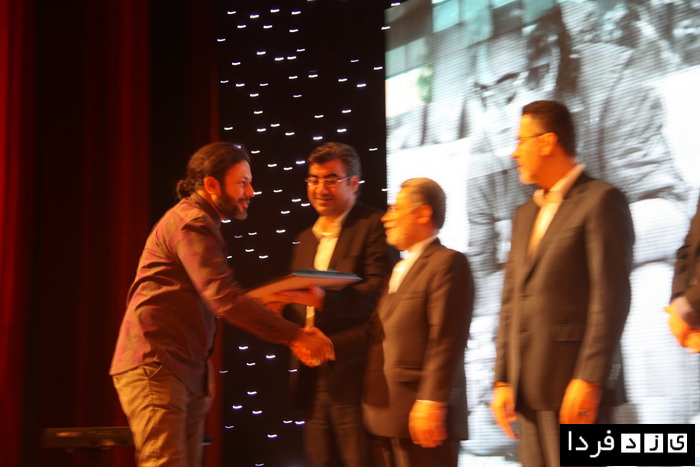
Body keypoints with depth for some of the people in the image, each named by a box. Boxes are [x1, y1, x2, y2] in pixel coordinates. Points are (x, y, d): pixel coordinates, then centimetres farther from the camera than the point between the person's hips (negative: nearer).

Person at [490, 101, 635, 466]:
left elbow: (611, 298, -12)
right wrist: (502, 380, 9)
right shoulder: (525, 214, 20)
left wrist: (589, 380, -18)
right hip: (528, 388, 7)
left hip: (574, 386, -7)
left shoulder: (601, 200, -4)